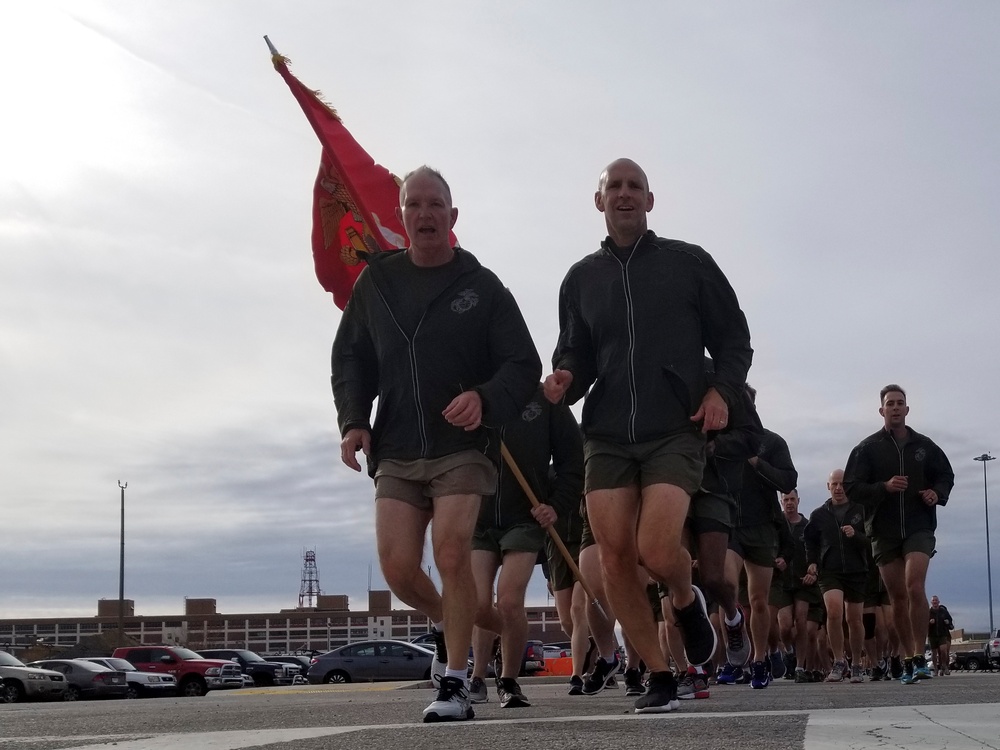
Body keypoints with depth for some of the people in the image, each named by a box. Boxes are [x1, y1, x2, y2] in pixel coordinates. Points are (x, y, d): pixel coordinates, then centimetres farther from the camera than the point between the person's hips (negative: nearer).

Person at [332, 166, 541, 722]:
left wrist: (486, 399, -22)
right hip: (397, 452, 3)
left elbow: (523, 364, -2)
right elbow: (350, 358, 16)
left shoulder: (482, 286, 0)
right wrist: (353, 420, -1)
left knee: (452, 553, -18)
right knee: (398, 569, -4)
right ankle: (447, 624, 30)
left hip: (463, 447, -3)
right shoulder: (376, 282, 9)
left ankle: (456, 685, -6)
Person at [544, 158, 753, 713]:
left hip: (675, 431, -3)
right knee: (614, 558, -6)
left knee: (656, 551, -18)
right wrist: (564, 380, -7)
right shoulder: (581, 279, 13)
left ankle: (687, 602, 19)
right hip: (606, 436, 3)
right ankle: (660, 678, 6)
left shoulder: (688, 263, 6)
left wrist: (723, 391, -8)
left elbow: (734, 340, 10)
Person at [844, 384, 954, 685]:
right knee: (898, 597, 5)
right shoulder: (868, 448, 2)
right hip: (883, 531, 1)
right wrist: (884, 487, -18)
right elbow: (851, 487, -3)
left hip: (919, 527, -1)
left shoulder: (924, 445, 6)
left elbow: (946, 475, 18)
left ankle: (919, 658, -16)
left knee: (915, 587, -20)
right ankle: (907, 661, 14)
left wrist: (938, 493, -3)